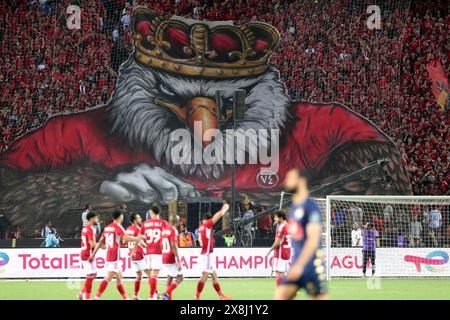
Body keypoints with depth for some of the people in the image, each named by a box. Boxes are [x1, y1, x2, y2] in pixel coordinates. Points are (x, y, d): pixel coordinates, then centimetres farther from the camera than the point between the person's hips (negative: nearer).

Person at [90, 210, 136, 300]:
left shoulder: (107, 227, 15)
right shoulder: (118, 227, -8)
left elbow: (100, 242, 16)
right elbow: (126, 238, -23)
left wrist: (93, 254, 17)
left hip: (108, 255, 9)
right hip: (114, 256, -9)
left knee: (119, 277, 13)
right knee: (109, 277, -13)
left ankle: (125, 298, 16)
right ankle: (97, 297, -20)